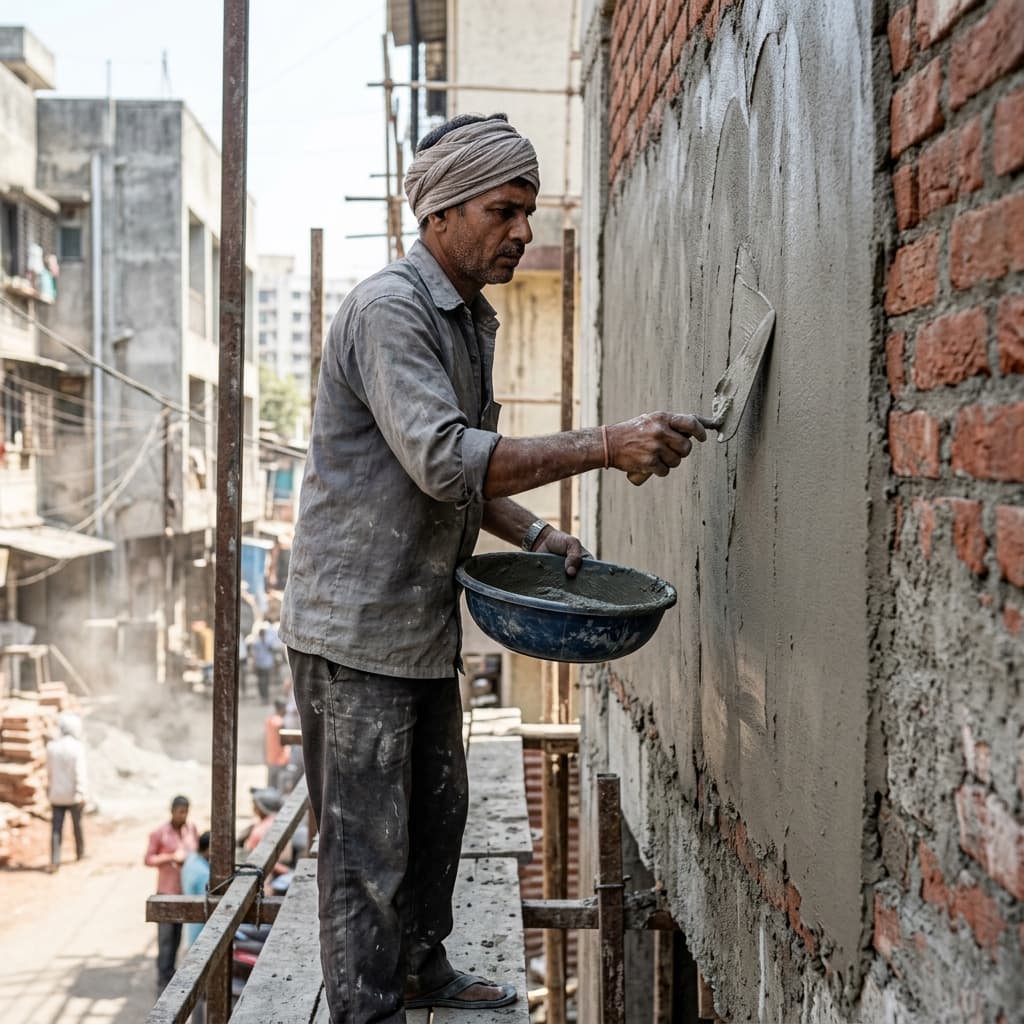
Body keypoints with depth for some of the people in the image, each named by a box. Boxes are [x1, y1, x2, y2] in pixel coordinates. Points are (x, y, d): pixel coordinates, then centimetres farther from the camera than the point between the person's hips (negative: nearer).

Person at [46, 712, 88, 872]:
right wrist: (81, 793, -21)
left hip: (56, 794, 3)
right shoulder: (77, 747, -15)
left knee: (56, 829, 2)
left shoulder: (51, 746, -1)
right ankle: (80, 852, 36)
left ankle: (54, 861, -7)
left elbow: (49, 771, 9)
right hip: (73, 795, -3)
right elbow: (80, 772, -20)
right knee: (77, 824, 18)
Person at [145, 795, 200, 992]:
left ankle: (170, 974, 26)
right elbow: (148, 859, -7)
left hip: (186, 890, 5)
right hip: (167, 891, -5)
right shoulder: (159, 833, -11)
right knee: (165, 937, -4)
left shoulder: (191, 828, 4)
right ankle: (163, 982, 1)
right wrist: (171, 857, -18)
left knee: (178, 935, 12)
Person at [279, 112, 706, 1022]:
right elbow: (443, 461, -30)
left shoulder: (472, 320, 12)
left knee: (437, 811, 21)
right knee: (367, 844, -1)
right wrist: (606, 447, -31)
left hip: (425, 620, 10)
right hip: (355, 623, -10)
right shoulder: (388, 310, -18)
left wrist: (533, 532, 4)